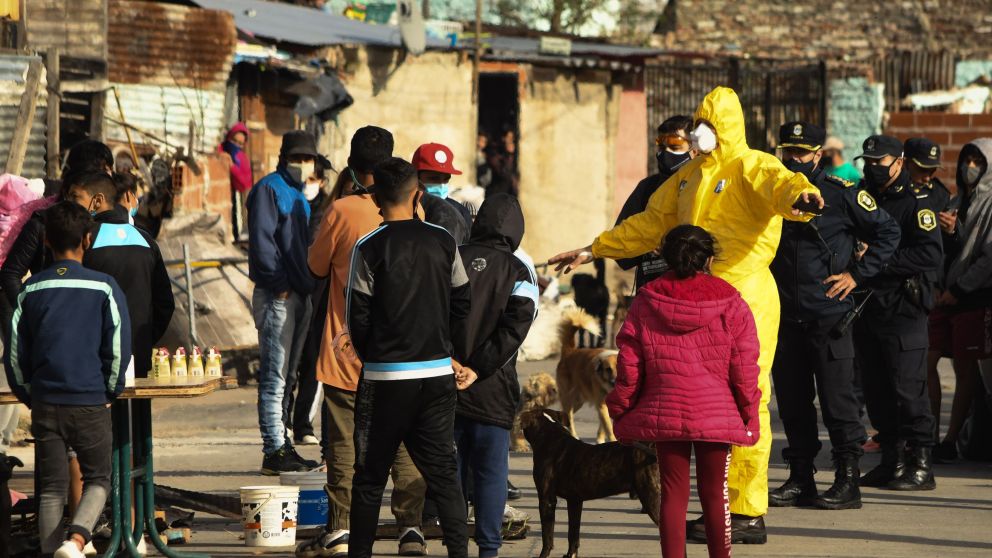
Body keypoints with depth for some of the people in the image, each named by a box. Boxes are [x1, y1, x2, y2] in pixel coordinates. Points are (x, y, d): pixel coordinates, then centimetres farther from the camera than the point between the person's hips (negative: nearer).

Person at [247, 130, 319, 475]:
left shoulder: (298, 196, 20)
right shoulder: (269, 189, -7)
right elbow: (261, 240, -16)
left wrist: (307, 284, 11)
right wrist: (279, 284, -19)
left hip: (298, 295, 9)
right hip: (276, 295, -9)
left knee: (285, 375, 13)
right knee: (274, 376, -8)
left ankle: (282, 447, 18)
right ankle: (275, 451, -9)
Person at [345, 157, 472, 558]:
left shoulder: (369, 249, -9)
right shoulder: (443, 242, 2)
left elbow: (358, 318, -7)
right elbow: (462, 304, 8)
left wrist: (371, 358, 9)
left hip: (385, 376, -3)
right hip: (438, 374, 3)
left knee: (370, 477, 6)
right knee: (443, 472, 7)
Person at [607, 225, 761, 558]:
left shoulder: (646, 302, 2)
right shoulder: (730, 304, -2)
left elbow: (629, 364, 2)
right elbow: (744, 368, -2)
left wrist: (620, 410, 12)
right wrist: (749, 414, 7)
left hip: (664, 414, 1)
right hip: (717, 415, -1)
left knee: (673, 493, 5)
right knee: (714, 493, 7)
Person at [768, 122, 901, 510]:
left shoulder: (843, 194, -2)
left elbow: (887, 233, 3)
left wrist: (857, 274, -3)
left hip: (829, 317, -5)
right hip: (785, 317, 5)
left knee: (837, 398, -5)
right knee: (791, 400, 8)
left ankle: (847, 480, -1)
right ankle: (800, 479, 15)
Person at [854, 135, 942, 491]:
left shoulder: (916, 204, -5)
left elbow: (930, 255, -17)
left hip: (903, 312, -7)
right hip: (867, 311, 7)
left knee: (908, 389, -8)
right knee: (877, 391, 9)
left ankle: (920, 465, -4)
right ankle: (889, 459, 17)